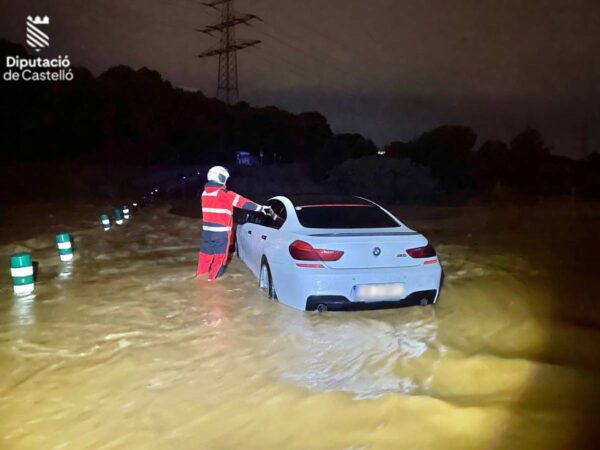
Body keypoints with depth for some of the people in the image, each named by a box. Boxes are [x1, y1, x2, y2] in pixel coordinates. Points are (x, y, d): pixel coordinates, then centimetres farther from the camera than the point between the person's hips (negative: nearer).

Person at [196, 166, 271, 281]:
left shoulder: (205, 193, 7)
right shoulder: (224, 194, -15)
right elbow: (242, 202, -14)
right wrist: (260, 208, -11)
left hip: (207, 229, 6)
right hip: (221, 231, -6)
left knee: (206, 252, 19)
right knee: (220, 254, 9)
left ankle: (200, 273, 32)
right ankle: (214, 277, 16)